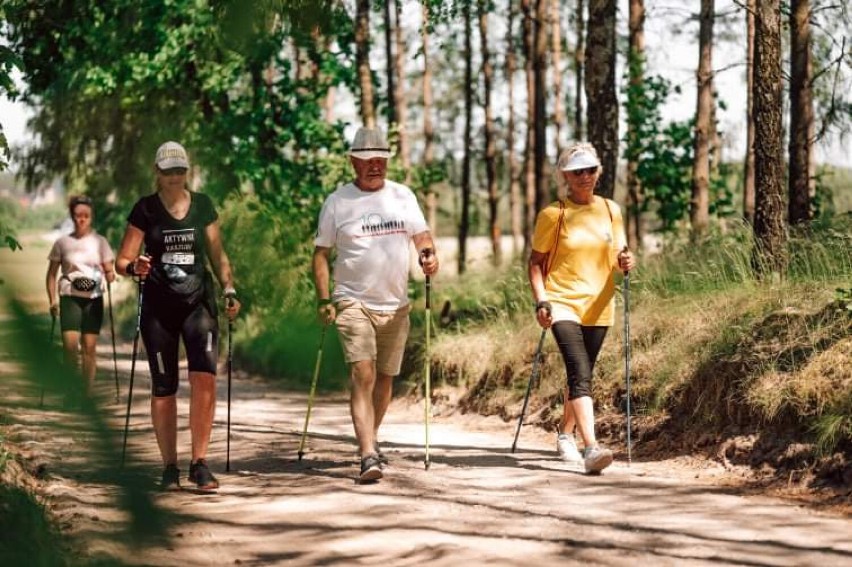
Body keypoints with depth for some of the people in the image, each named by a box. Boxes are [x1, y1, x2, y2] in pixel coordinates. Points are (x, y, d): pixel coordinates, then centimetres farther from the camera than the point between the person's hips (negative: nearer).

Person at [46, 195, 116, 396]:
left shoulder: (99, 241, 5)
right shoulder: (62, 242, 5)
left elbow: (109, 272, 6)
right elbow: (52, 274, 9)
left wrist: (110, 275, -18)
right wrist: (52, 300, -2)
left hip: (94, 298, 1)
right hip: (70, 297, -1)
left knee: (90, 346, -1)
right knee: (70, 345, -13)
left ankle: (87, 392, 6)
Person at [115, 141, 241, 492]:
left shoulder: (202, 205, 8)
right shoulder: (145, 210, 2)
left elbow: (217, 253, 15)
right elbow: (122, 260, 1)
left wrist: (229, 289, 2)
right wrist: (134, 267, -21)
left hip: (198, 301, 1)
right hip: (158, 306, -1)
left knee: (204, 377, -17)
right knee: (163, 388, 2)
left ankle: (199, 463, -10)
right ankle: (169, 466, 13)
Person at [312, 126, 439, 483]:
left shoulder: (402, 196, 8)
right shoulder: (337, 202, -1)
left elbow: (421, 234, 14)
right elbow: (321, 253, 2)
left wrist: (428, 253, -10)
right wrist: (324, 299, -7)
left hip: (395, 305, 4)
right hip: (354, 302, -4)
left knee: (385, 377, 14)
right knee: (363, 375, -17)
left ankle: (370, 441, 34)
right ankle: (368, 456, -24)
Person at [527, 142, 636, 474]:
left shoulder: (610, 210, 8)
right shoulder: (553, 215, -4)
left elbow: (618, 255, 14)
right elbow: (535, 262, 0)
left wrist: (625, 261, -10)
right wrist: (541, 300, -12)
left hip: (598, 306, 5)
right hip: (563, 304, -5)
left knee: (581, 375, 16)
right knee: (580, 374, -19)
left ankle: (566, 435, 37)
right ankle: (591, 448, -28)